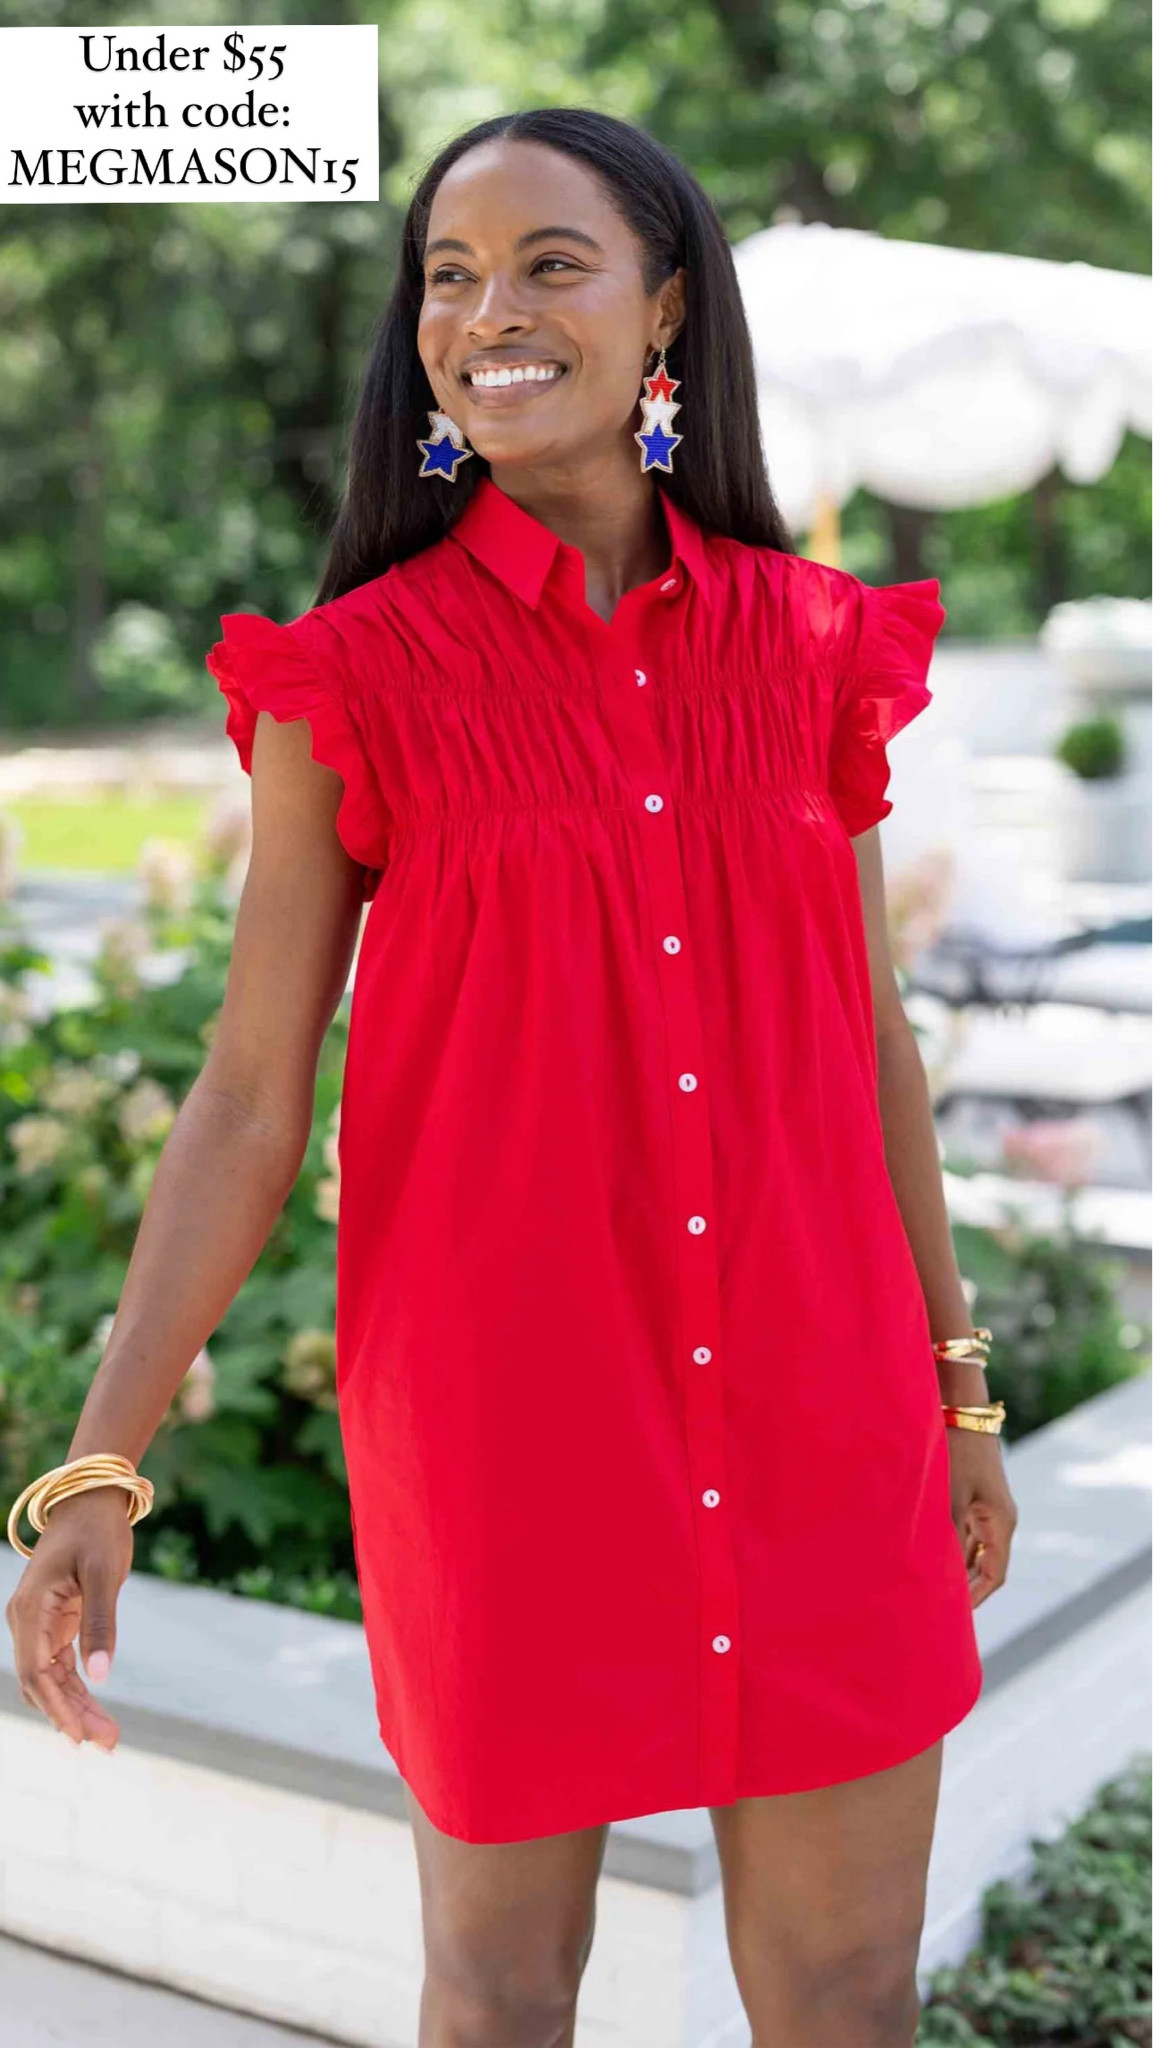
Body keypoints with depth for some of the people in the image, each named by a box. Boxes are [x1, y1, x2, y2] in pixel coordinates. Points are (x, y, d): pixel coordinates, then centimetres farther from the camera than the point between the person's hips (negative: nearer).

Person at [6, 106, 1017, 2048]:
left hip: (816, 1426, 3)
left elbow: (871, 1036, 10)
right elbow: (246, 1101, -5)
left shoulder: (813, 646, 2)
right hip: (501, 1424, -2)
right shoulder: (358, 679, -5)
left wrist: (957, 1385, 16)